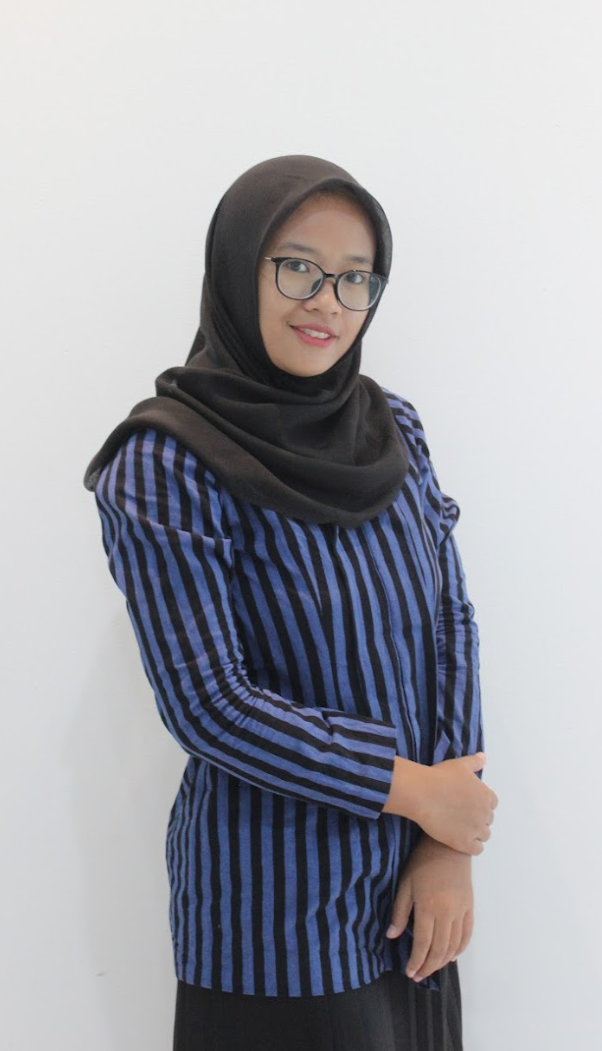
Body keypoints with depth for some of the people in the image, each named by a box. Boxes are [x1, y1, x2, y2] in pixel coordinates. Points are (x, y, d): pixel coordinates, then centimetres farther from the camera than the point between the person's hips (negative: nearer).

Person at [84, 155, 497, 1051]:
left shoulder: (393, 430, 1)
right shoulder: (166, 462, -14)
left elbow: (452, 623, 0)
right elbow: (206, 702, -17)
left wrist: (449, 845, -8)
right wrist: (413, 790, -13)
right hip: (278, 904, -5)